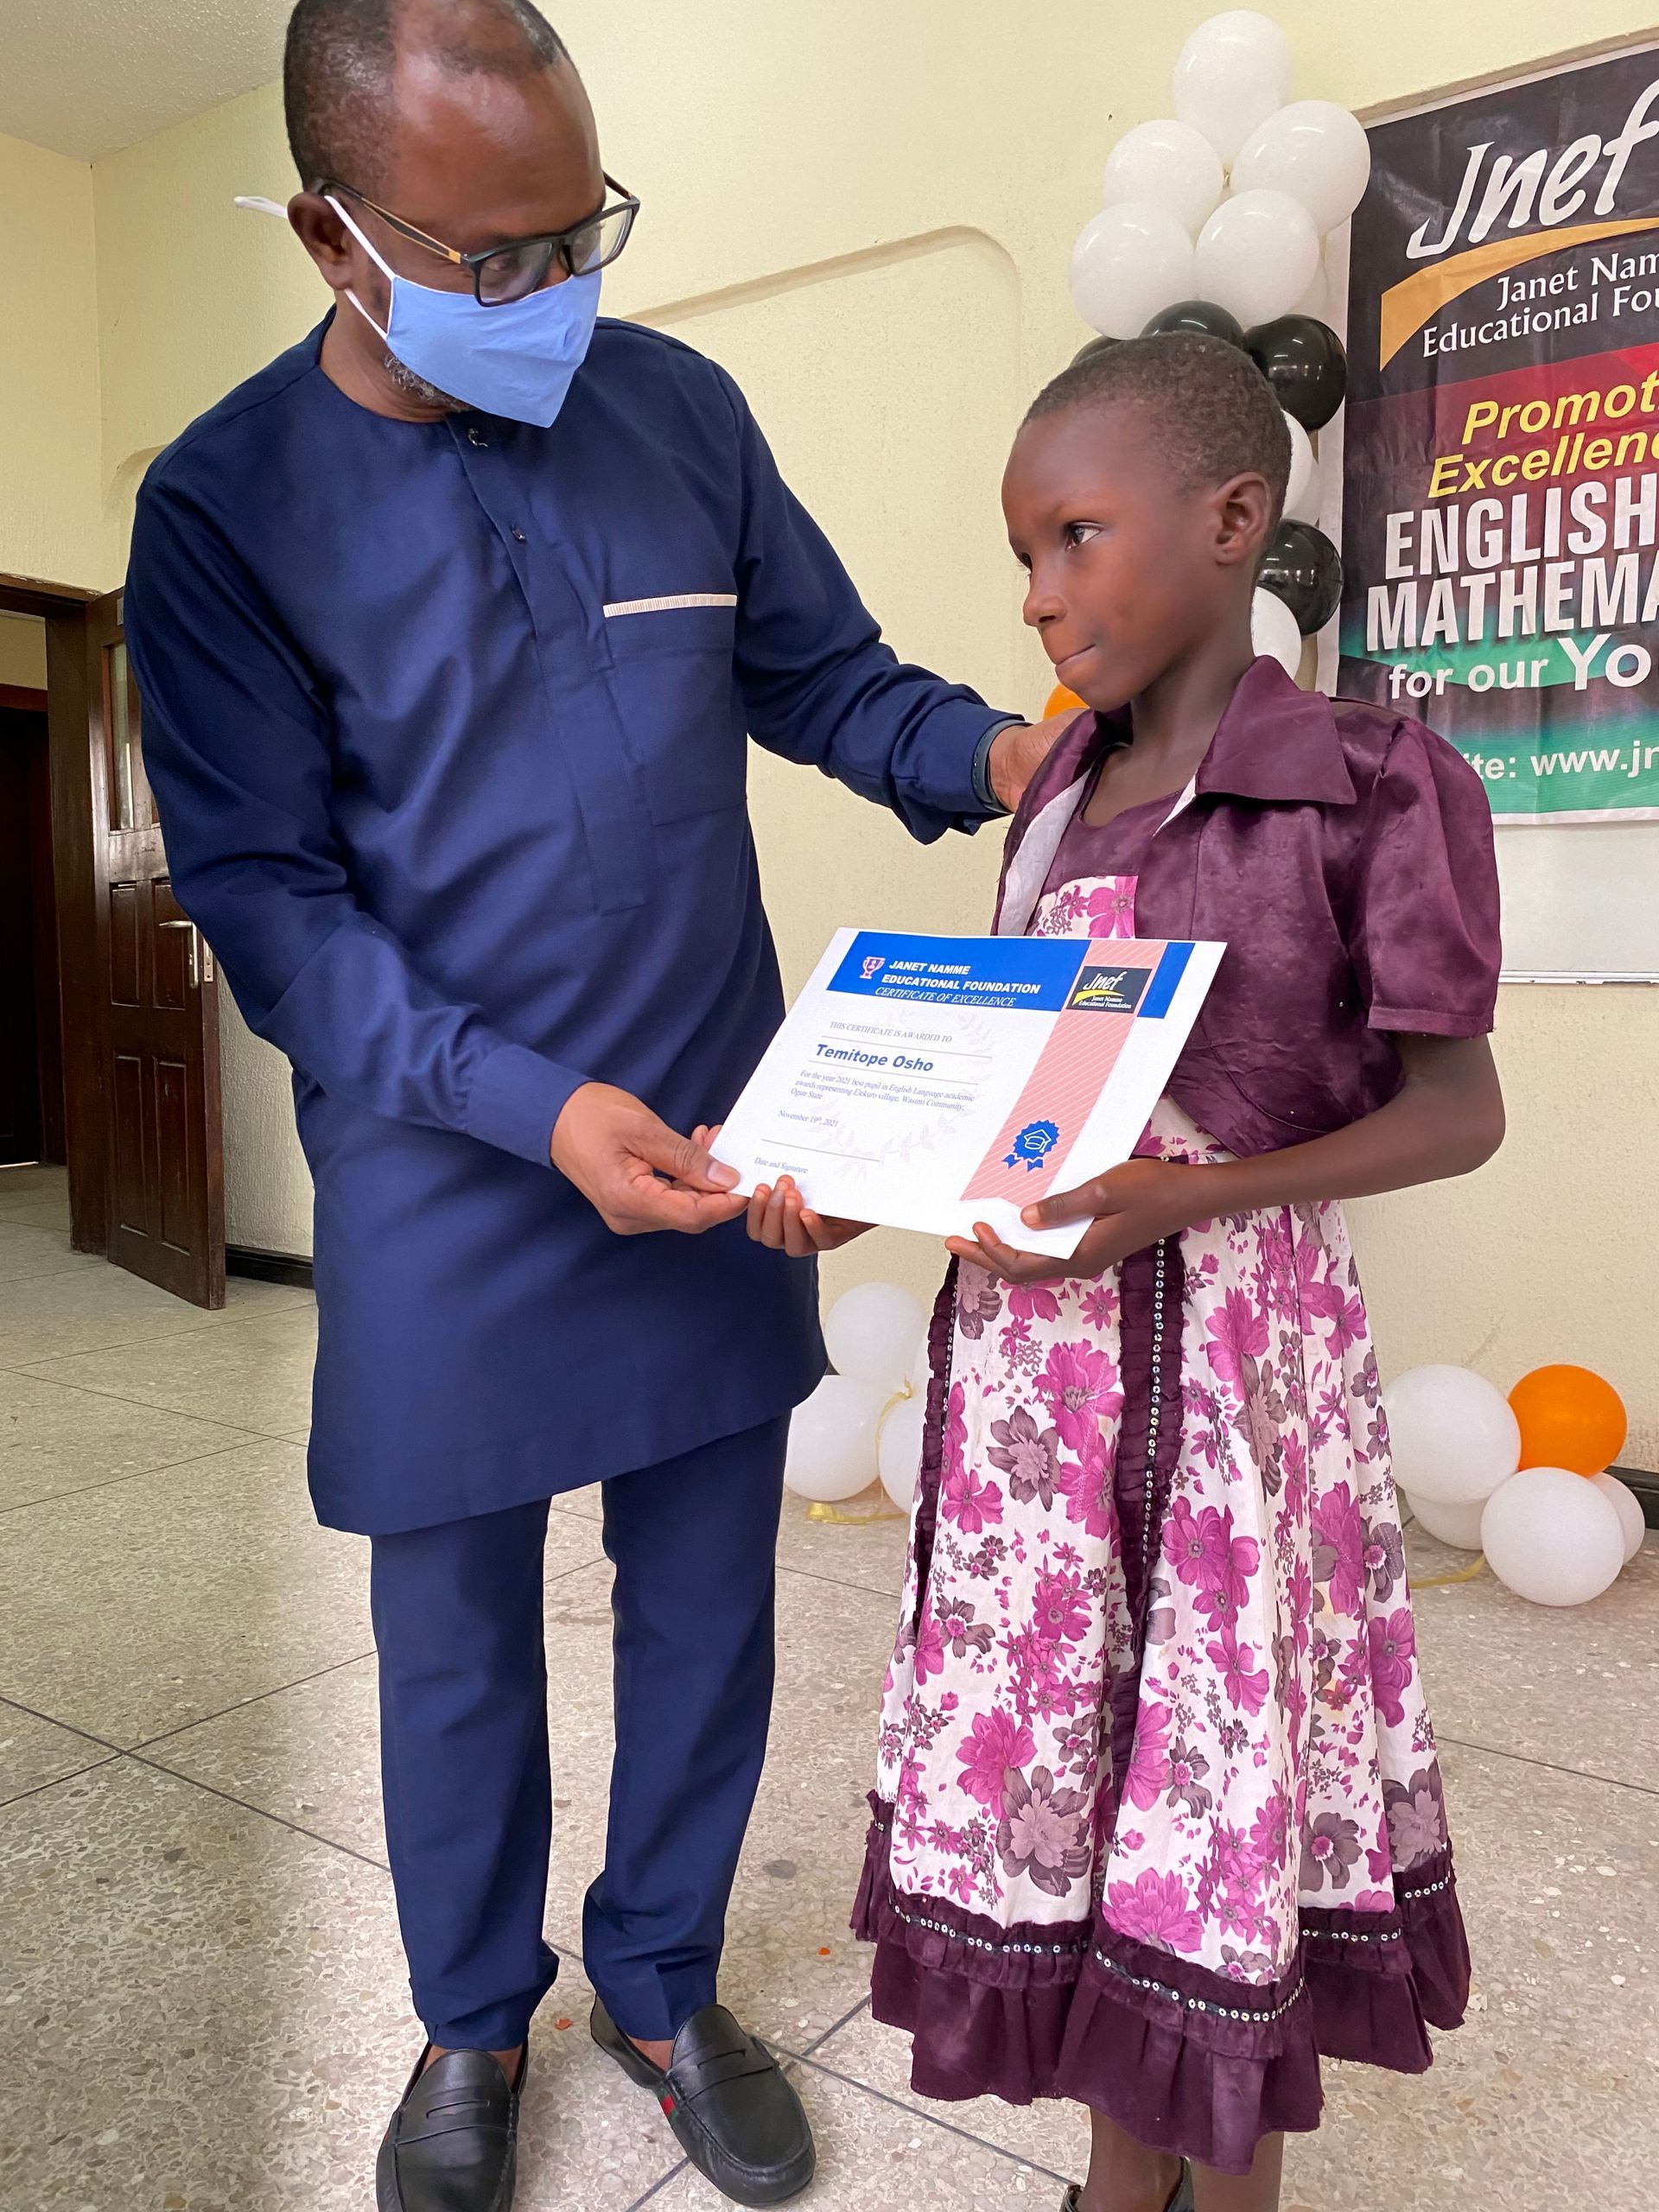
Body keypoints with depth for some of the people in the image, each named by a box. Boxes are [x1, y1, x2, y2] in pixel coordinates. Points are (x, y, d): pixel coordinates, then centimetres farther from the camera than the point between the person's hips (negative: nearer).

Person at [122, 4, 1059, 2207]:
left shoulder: (681, 409, 1)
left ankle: (664, 1984, 42)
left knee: (706, 1612, 15)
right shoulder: (229, 503, -8)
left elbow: (825, 676, 9)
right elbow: (266, 894, -11)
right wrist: (532, 1105, -22)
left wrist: (984, 752, -12)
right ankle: (475, 2022, 43)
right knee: (458, 1642, 15)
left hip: (714, 1152, 3)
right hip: (444, 1188, -2)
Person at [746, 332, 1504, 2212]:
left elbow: (1455, 1110, -8)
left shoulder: (1362, 787, -9)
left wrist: (1177, 1200, -20)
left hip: (1228, 1339, -5)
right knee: (1069, 1739, 14)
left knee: (1227, 1766, 8)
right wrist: (867, 1190, -3)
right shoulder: (1051, 807, 9)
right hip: (1029, 1335, 6)